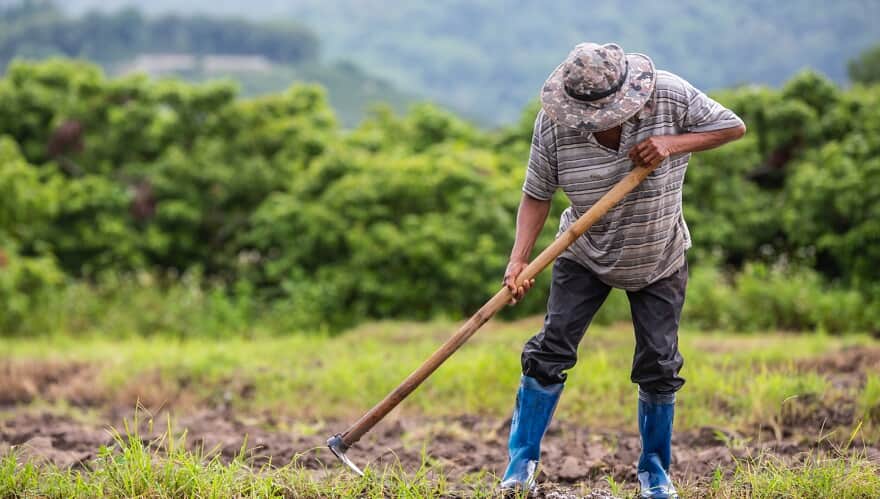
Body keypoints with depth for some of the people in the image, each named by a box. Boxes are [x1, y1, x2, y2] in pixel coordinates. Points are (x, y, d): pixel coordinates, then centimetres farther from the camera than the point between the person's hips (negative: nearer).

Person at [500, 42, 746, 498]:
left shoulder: (670, 96, -23)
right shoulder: (553, 123, -22)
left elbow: (733, 126, -14)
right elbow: (537, 195, -15)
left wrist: (673, 144, -29)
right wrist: (519, 259, -28)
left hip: (659, 261, 0)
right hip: (585, 257, 0)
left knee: (659, 365, 1)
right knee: (551, 349, -8)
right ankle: (522, 460, 2)